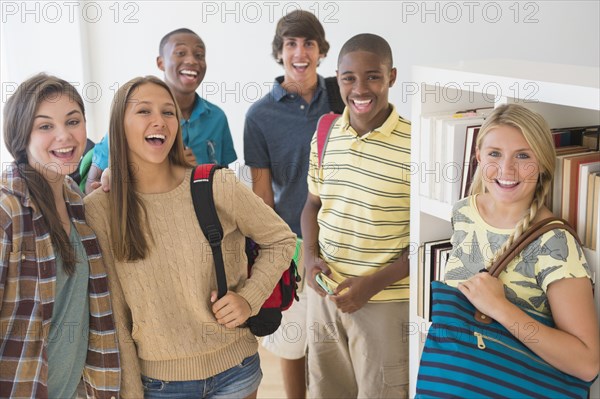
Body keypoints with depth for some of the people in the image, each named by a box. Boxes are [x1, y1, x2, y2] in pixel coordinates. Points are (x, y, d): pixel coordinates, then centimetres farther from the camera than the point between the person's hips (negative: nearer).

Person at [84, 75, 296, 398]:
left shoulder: (218, 187, -11)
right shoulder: (98, 210, -10)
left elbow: (281, 240, 3)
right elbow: (113, 315, -5)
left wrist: (250, 298, -9)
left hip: (234, 371, 1)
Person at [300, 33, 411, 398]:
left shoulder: (412, 144, -16)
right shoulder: (324, 136, 2)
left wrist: (375, 283, -18)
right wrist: (310, 255, -4)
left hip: (385, 301, -5)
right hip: (325, 291, 5)